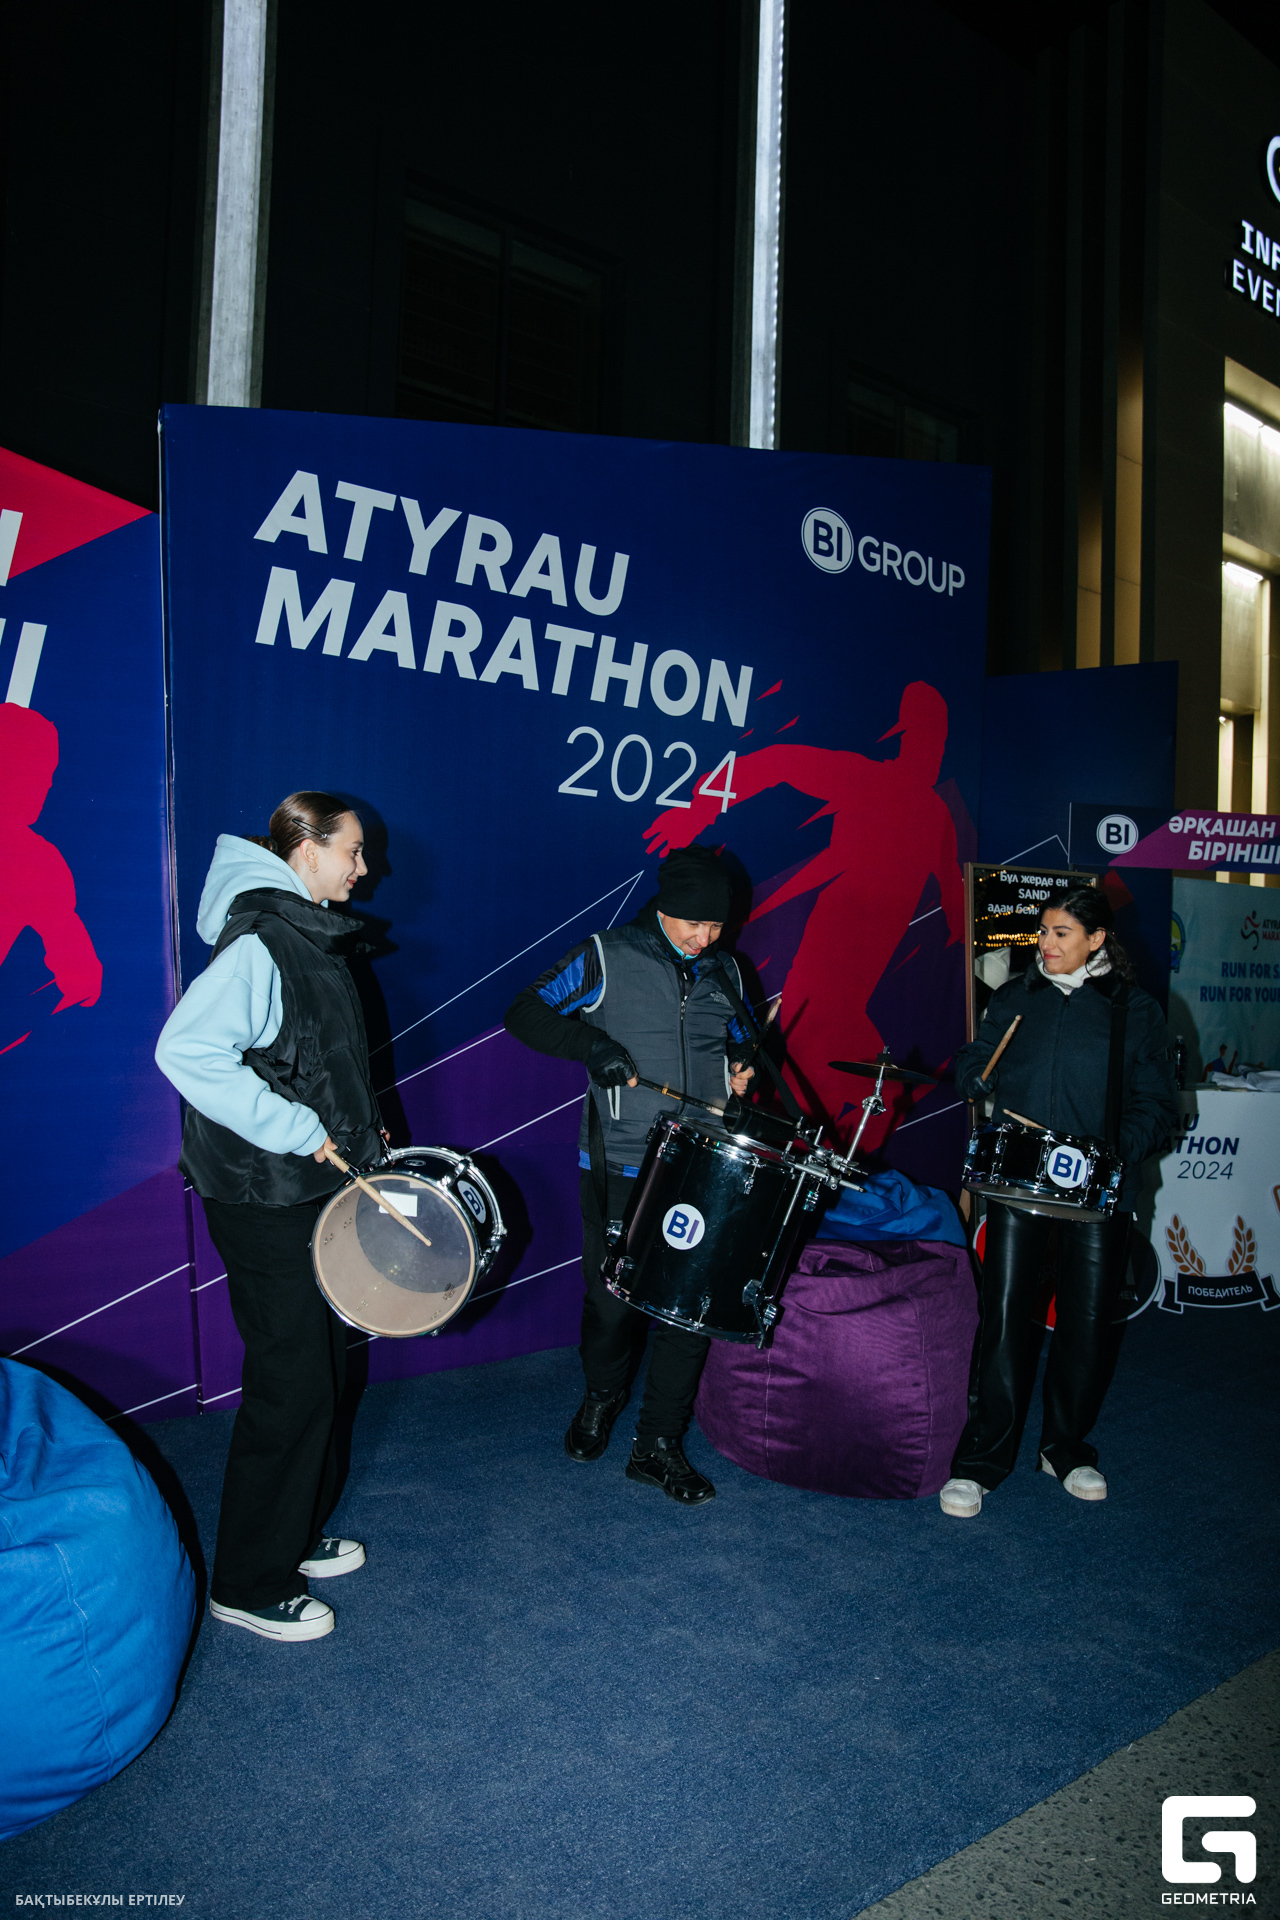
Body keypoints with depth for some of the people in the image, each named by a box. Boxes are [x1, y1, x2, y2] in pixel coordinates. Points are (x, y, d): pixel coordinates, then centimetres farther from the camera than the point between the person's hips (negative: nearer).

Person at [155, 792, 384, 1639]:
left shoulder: (312, 939, 12)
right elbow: (187, 1050, -31)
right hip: (267, 1204, -10)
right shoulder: (259, 942, -19)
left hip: (318, 1192, 10)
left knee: (322, 1371, 19)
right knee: (290, 1388, -1)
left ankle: (298, 1534, 37)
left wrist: (362, 1129, 12)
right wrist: (302, 1131, -27)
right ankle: (251, 1585, 17)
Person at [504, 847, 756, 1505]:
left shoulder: (723, 973, 11)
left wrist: (741, 1065, 3)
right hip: (620, 1169, -3)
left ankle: (658, 1445, 17)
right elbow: (524, 1013, -5)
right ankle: (601, 1396, 34)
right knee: (614, 1301, 2)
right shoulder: (607, 958, -4)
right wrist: (589, 1042, -21)